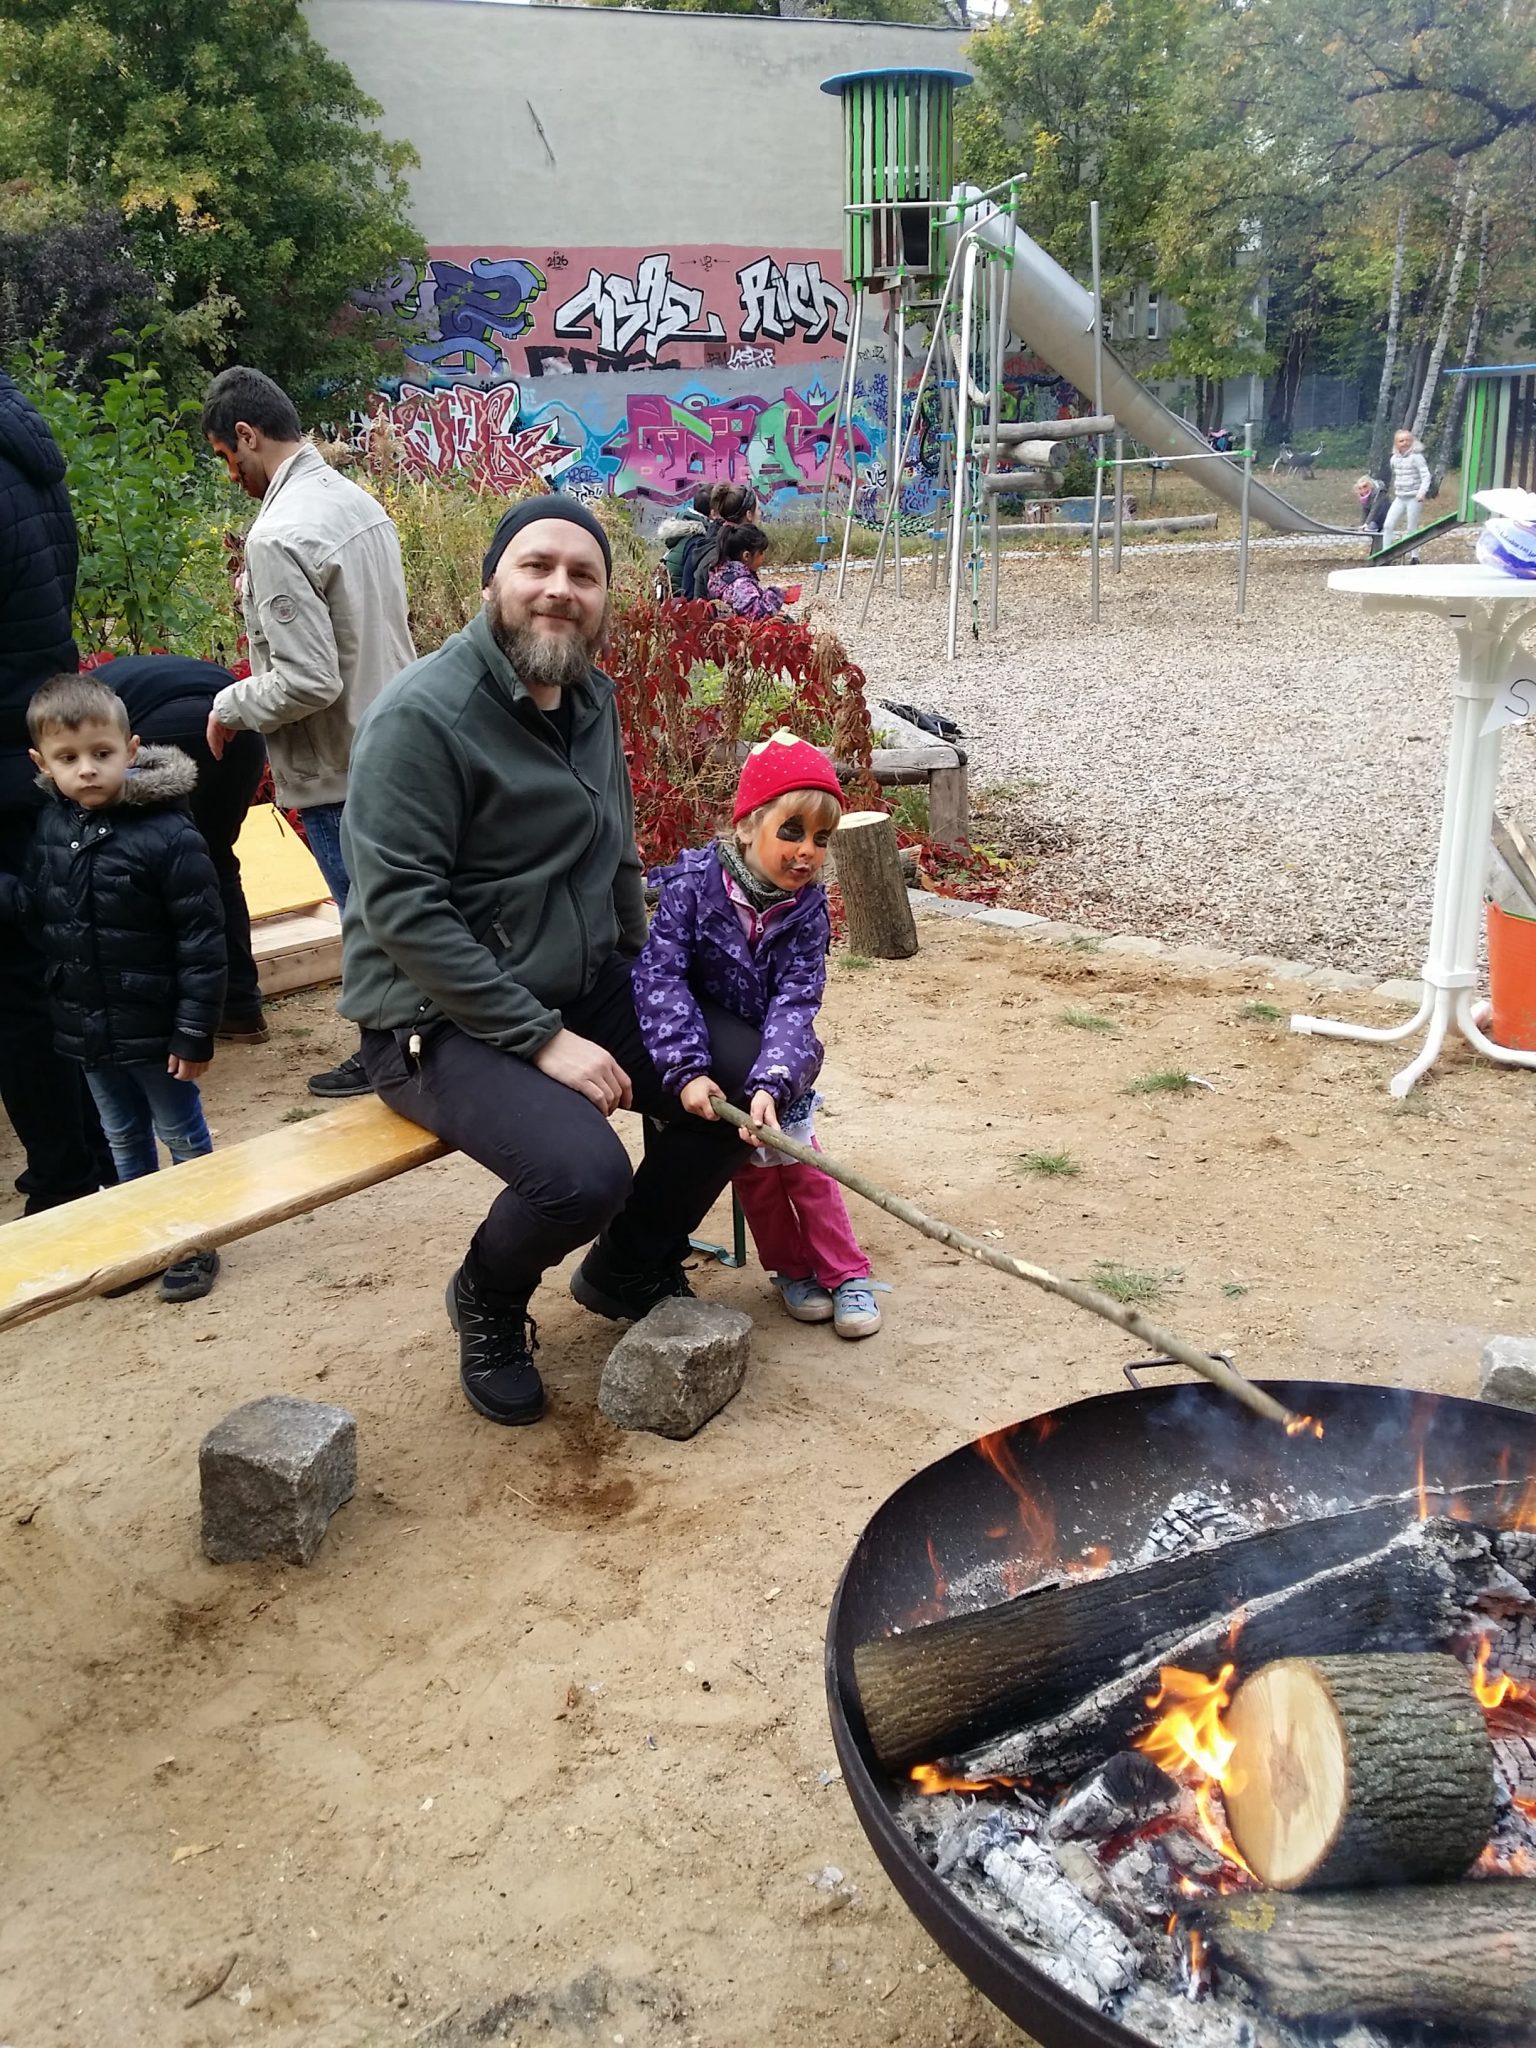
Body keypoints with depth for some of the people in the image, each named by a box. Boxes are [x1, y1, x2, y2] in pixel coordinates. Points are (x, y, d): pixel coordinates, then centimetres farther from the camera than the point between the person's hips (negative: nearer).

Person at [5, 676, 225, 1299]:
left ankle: (196, 1241, 28)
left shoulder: (168, 835, -22)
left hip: (153, 1027, -6)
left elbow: (201, 943, -20)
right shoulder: (52, 826, -1)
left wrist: (195, 1032, -19)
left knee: (181, 1134, 13)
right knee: (123, 1138, 21)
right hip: (87, 1027, 6)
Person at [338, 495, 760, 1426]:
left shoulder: (592, 698, 7)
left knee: (747, 1079, -6)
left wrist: (645, 986, 10)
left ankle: (630, 1269, 19)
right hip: (444, 1021, -7)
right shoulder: (425, 714, -18)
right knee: (584, 1172, -29)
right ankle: (488, 1302, 7)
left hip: (588, 990, 8)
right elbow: (403, 908, -23)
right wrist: (543, 1039, -24)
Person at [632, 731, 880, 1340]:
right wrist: (687, 1070, -40)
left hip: (776, 1060, 2)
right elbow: (660, 978, -29)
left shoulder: (806, 907, -15)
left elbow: (794, 1003, -24)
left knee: (800, 1159, -1)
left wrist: (771, 1083, -40)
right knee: (752, 1165, 1)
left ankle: (844, 1272, 13)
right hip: (708, 1057, -1)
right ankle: (792, 1268, 21)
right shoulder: (691, 884, -23)